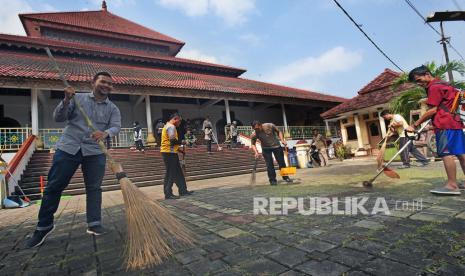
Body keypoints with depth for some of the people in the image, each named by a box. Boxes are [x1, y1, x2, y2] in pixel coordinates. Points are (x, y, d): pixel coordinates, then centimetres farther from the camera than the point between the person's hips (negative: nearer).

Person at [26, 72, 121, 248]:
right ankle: (44, 226, 19)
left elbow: (116, 126, -9)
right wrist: (66, 101, -14)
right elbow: (58, 117, 3)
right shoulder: (78, 98, 7)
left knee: (94, 187, 0)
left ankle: (94, 224, 10)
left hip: (95, 152, 1)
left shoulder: (113, 109, 8)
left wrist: (105, 133, -31)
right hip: (68, 148, 0)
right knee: (53, 187, 4)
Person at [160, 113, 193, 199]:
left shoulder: (168, 126, 21)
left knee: (178, 173, 13)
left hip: (170, 152, 11)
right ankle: (168, 194, 2)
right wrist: (182, 142, -7)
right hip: (169, 153, -11)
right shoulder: (171, 127, -13)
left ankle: (183, 190, 20)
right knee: (170, 174, -5)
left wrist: (179, 149, 17)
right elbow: (173, 140, -24)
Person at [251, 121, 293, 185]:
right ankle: (272, 180, 7)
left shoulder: (270, 126, -21)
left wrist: (282, 140, -16)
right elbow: (253, 144, -8)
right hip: (266, 149, 0)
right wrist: (256, 152, -23)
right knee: (269, 165, -6)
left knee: (281, 162, 8)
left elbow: (278, 132, -5)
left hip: (276, 146, 0)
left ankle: (286, 177, 24)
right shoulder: (254, 134, -19)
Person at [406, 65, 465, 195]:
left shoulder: (434, 87, -11)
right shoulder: (443, 84, 20)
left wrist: (415, 125, -14)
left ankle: (452, 185, -8)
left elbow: (432, 110, -15)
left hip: (445, 125, -10)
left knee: (446, 153, -9)